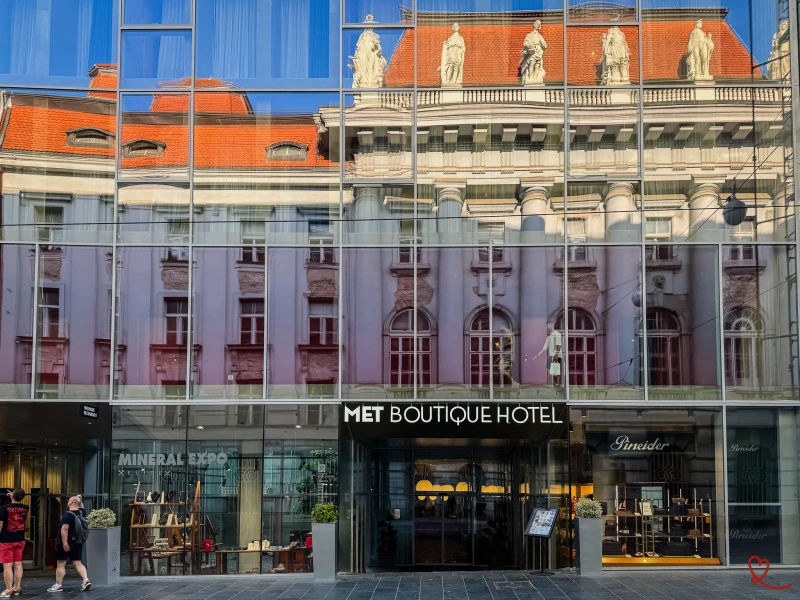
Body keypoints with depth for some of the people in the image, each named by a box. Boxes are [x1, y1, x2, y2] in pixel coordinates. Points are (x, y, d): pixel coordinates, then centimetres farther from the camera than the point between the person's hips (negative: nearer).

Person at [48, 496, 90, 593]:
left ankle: (58, 585, 7)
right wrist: (80, 500, 16)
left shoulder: (67, 515, -17)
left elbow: (65, 529, -26)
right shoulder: (81, 512, 5)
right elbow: (81, 507, 30)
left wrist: (65, 542, -28)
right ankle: (86, 580, -8)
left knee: (60, 564, 3)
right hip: (78, 543, 7)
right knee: (77, 563, 8)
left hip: (65, 544, -7)